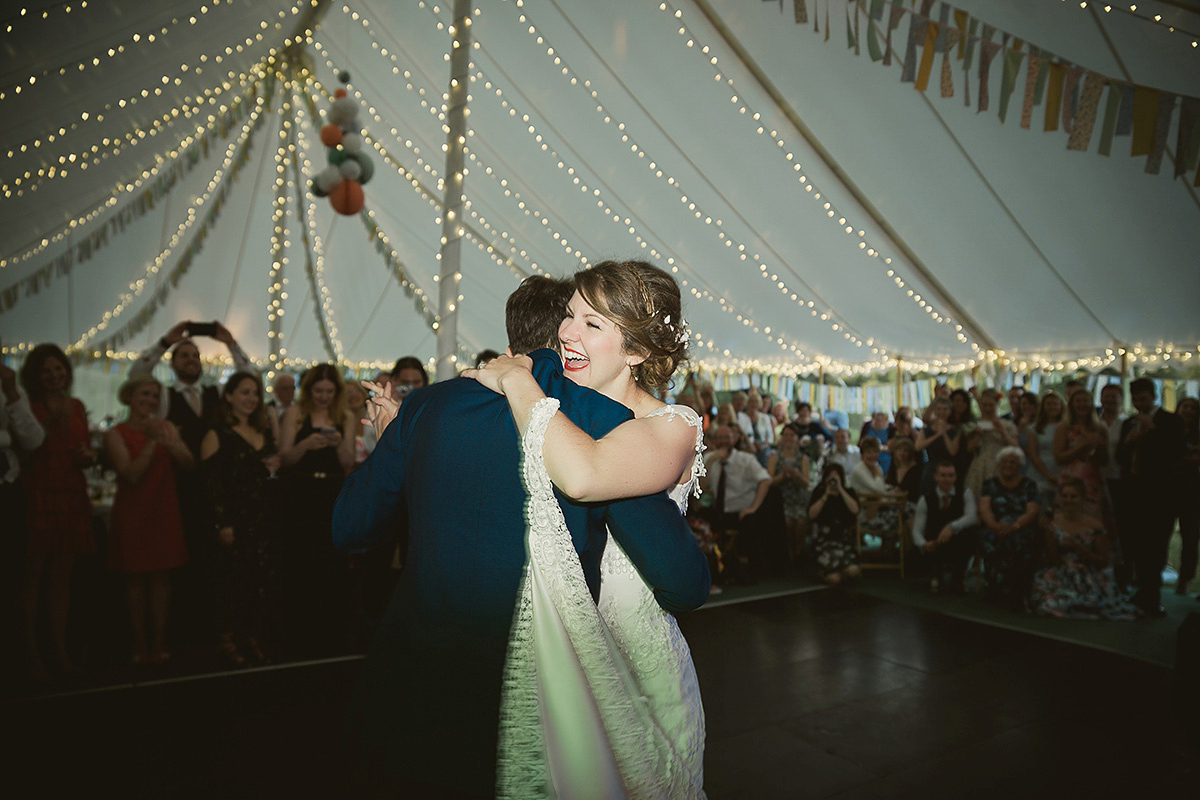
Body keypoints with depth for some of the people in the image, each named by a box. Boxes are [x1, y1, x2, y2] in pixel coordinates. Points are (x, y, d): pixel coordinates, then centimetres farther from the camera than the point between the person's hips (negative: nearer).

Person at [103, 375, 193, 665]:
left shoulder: (167, 427, 4)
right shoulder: (116, 433, -6)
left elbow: (189, 464, -5)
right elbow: (131, 474, -16)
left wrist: (169, 442, -20)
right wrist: (150, 442, -21)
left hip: (164, 511, 3)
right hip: (132, 513, -2)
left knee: (161, 575, 5)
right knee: (135, 577, 4)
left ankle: (159, 641, 12)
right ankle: (140, 644, 13)